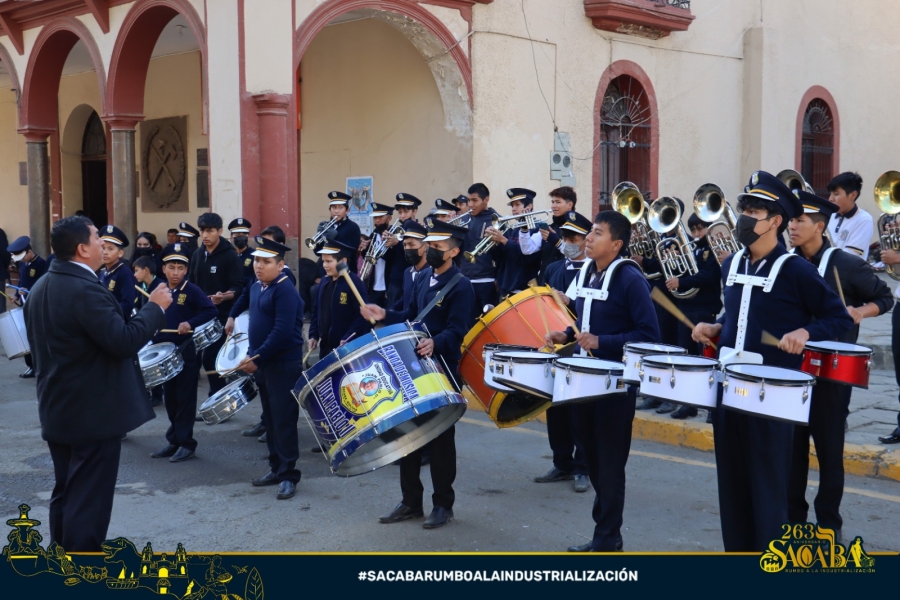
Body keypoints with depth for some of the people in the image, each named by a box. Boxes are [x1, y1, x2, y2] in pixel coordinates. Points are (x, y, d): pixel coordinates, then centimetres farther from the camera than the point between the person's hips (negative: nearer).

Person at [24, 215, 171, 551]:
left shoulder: (40, 288, 9)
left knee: (66, 492, 19)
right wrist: (155, 307, -13)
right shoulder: (85, 289, -22)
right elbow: (124, 342, -24)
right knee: (89, 497, -2)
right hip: (94, 412, -10)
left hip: (59, 409, 10)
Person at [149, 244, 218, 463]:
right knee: (170, 399, 13)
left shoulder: (192, 291, -9)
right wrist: (153, 340, 0)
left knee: (185, 398, 0)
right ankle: (174, 440, 23)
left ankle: (186, 443, 7)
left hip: (187, 353, -6)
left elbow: (211, 311, -18)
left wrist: (190, 323, -30)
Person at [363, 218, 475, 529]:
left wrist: (434, 343, -41)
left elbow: (456, 331, -22)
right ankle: (411, 501, 23)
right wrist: (386, 315, 3)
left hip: (442, 370, -8)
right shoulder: (422, 277, 11)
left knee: (441, 438, 2)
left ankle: (443, 505, 15)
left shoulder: (461, 286, -13)